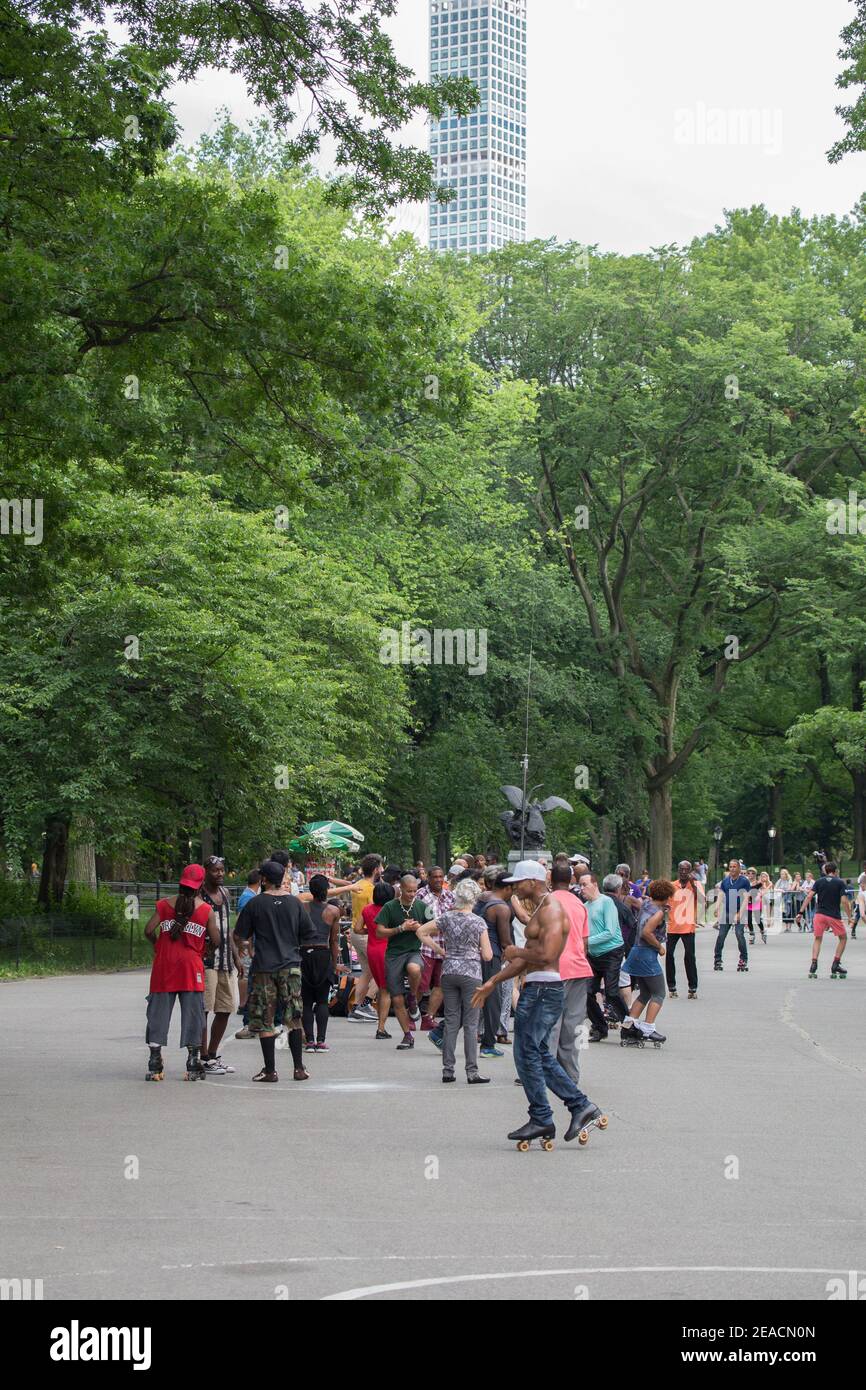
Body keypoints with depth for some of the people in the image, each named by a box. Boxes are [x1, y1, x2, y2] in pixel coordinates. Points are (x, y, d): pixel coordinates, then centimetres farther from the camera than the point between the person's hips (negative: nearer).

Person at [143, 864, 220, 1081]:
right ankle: (193, 1064, 4)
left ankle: (154, 1063, 3)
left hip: (164, 965, 1)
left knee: (159, 1011, 6)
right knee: (192, 1013, 4)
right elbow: (216, 940, 0)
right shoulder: (206, 910, -1)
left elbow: (148, 930, -4)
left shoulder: (165, 904, 2)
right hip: (191, 966, -1)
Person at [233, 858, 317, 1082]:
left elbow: (239, 936, -1)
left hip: (264, 967, -3)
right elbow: (310, 935, 9)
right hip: (291, 966, 3)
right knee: (294, 1019, 10)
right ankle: (299, 1068, 9)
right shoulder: (294, 902, 3)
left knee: (265, 1021, 3)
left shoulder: (255, 904, -5)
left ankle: (270, 1070, 2)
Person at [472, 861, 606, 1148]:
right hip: (535, 989, 10)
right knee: (539, 1055, 12)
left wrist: (517, 952, -10)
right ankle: (581, 1106, 14)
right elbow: (526, 959, 25)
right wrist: (491, 983, 25)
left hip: (544, 990, -10)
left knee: (527, 1054, -6)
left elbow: (546, 955, -26)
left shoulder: (551, 910, -14)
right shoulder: (539, 910, 19)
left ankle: (541, 1119, 1)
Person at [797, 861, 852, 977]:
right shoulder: (840, 882, -1)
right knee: (843, 938, 16)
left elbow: (809, 896, -4)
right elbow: (844, 900, -10)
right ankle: (835, 965, 9)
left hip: (819, 914, 2)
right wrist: (849, 917, -3)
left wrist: (800, 912, -3)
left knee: (818, 939, 14)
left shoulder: (819, 881, 5)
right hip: (834, 916, -2)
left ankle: (813, 966, -1)